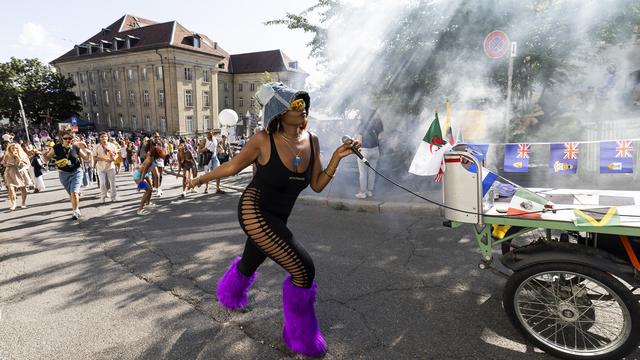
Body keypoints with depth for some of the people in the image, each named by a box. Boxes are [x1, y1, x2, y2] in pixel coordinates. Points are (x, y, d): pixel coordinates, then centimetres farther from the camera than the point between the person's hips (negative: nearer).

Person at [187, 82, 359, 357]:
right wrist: (202, 179, 10)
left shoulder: (311, 141, -4)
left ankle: (228, 294, 65)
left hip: (276, 219, 6)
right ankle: (301, 337, 13)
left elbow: (317, 185, -1)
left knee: (249, 264, 29)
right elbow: (233, 166, -3)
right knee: (303, 270, -12)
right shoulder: (264, 141, -19)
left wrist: (337, 157, -12)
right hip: (254, 211, -6)